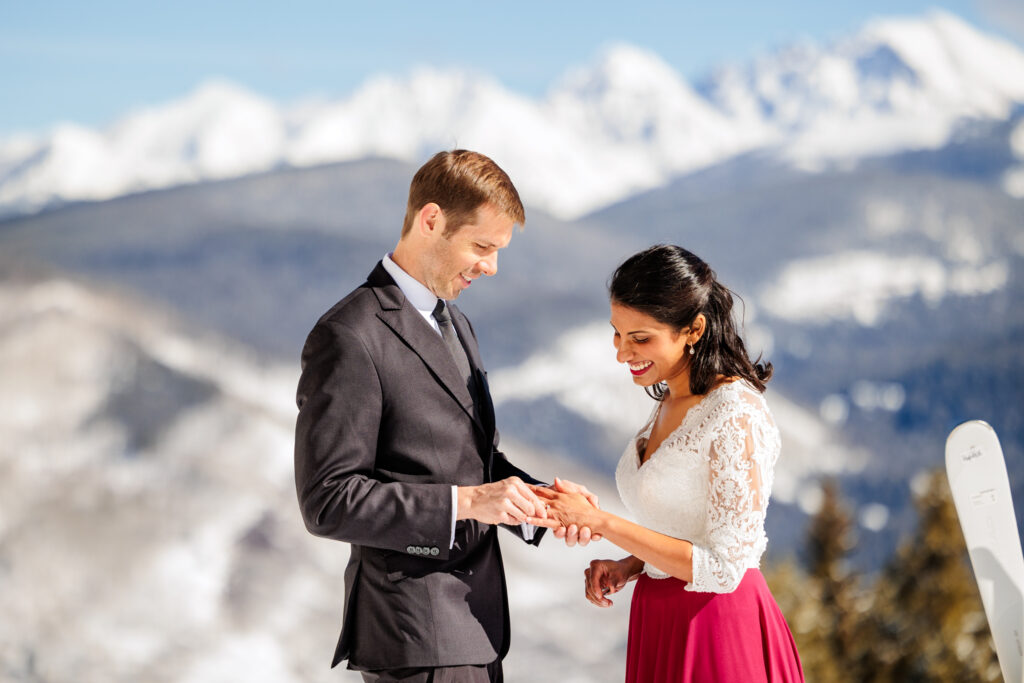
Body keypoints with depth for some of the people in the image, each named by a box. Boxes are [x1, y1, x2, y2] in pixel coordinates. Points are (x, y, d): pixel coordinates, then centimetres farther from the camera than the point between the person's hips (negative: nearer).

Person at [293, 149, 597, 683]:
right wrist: (466, 502, -22)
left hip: (473, 623, 9)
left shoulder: (451, 323, 16)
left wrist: (533, 498, 0)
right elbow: (328, 502, -19)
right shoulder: (349, 338, -15)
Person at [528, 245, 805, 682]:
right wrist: (630, 565, 0)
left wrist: (599, 522, -20)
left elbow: (723, 566, -21)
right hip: (661, 628, 8)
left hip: (717, 633, -8)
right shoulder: (669, 404, 8)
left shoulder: (736, 412, -18)